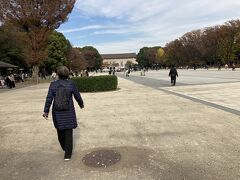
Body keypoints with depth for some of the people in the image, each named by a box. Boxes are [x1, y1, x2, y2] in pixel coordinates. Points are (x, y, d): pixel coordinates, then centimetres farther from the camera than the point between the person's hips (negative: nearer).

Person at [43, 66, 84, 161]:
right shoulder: (71, 84, -10)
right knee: (68, 132, 7)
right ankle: (67, 155, 8)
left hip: (57, 112, 2)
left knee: (60, 130, 23)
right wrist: (81, 104, 17)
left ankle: (64, 147, 44)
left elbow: (49, 99, -8)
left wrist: (46, 111, -2)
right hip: (68, 112, -2)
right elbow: (77, 96, -2)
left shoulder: (53, 84, -6)